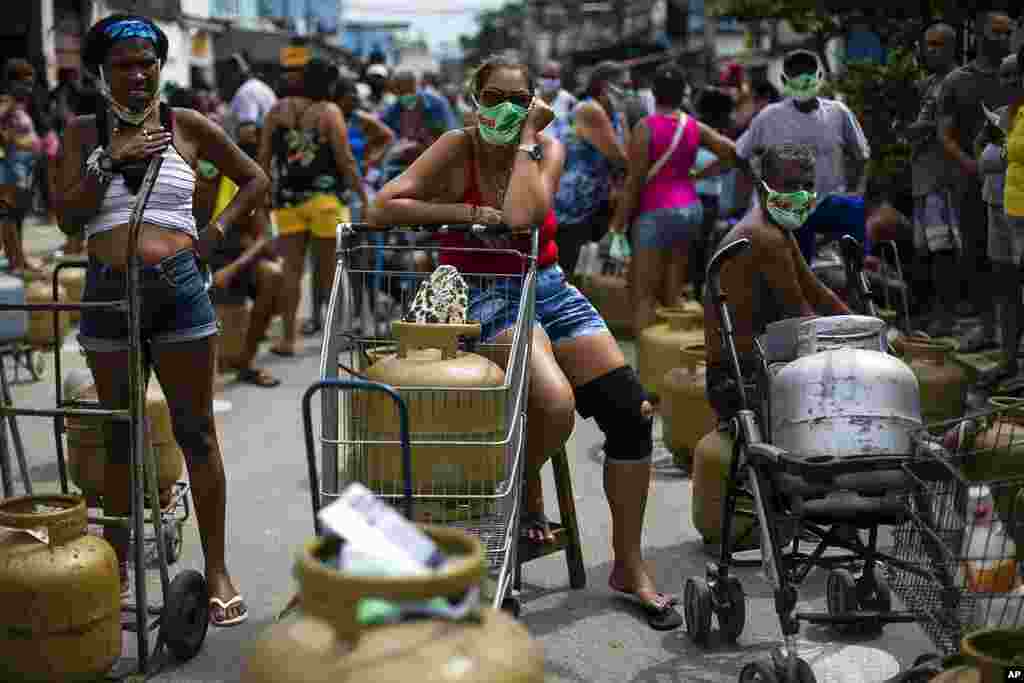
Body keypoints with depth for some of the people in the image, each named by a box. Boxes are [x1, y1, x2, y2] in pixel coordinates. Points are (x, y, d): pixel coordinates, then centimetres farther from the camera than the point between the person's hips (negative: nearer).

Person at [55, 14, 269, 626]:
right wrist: (110, 160, -11)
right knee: (120, 434, 11)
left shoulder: (187, 126, 4)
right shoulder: (84, 133, 9)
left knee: (197, 431, 1)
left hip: (178, 289, -2)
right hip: (107, 294, 2)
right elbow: (68, 217, 0)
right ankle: (116, 569, 21)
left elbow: (256, 179, 12)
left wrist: (215, 232, 1)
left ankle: (217, 570, 8)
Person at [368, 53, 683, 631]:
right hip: (487, 297, -4)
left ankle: (630, 567, 7)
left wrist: (526, 139, -13)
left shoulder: (548, 148, 0)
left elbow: (521, 217, -20)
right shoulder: (457, 149, -6)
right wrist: (468, 212, -18)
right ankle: (528, 489, 6)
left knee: (632, 413, -8)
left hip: (550, 288, 4)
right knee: (555, 404, -31)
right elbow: (383, 208, -17)